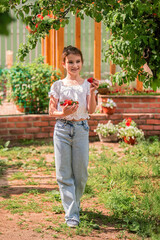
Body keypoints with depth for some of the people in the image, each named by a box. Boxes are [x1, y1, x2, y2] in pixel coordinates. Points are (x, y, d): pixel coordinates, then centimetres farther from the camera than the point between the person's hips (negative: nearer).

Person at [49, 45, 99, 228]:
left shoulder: (87, 85, 5)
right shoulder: (58, 86, 4)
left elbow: (91, 110, -5)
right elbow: (51, 111, 4)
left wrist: (92, 92, -19)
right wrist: (63, 113, -16)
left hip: (81, 129, 0)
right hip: (62, 130, 0)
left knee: (81, 172, 5)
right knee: (64, 173, -3)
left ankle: (74, 203, 29)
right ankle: (71, 214, 1)